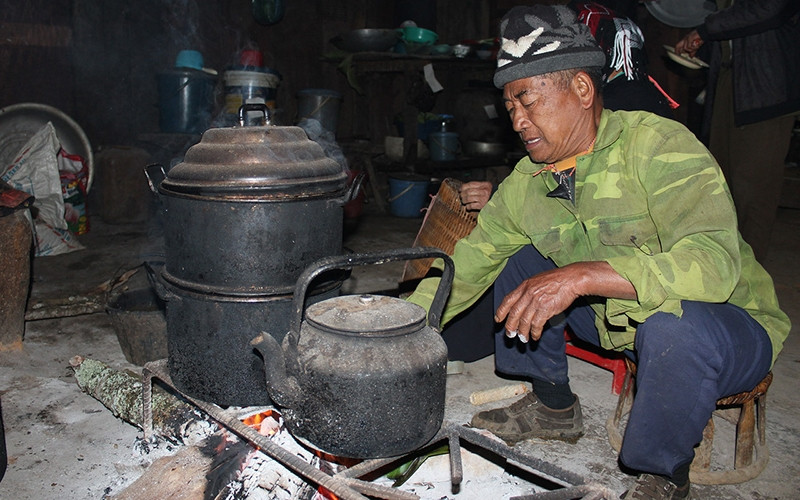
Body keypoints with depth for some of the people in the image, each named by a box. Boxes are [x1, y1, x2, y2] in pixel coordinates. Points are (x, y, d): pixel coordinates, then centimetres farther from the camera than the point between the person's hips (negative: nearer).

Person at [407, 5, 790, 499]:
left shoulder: (657, 144, -23)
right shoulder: (527, 182, -3)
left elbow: (714, 262, -36)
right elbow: (467, 267, 0)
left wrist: (580, 276, -45)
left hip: (731, 324, -5)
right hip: (619, 323, 6)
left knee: (672, 323, -38)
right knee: (517, 263, -1)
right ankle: (554, 407, 16)